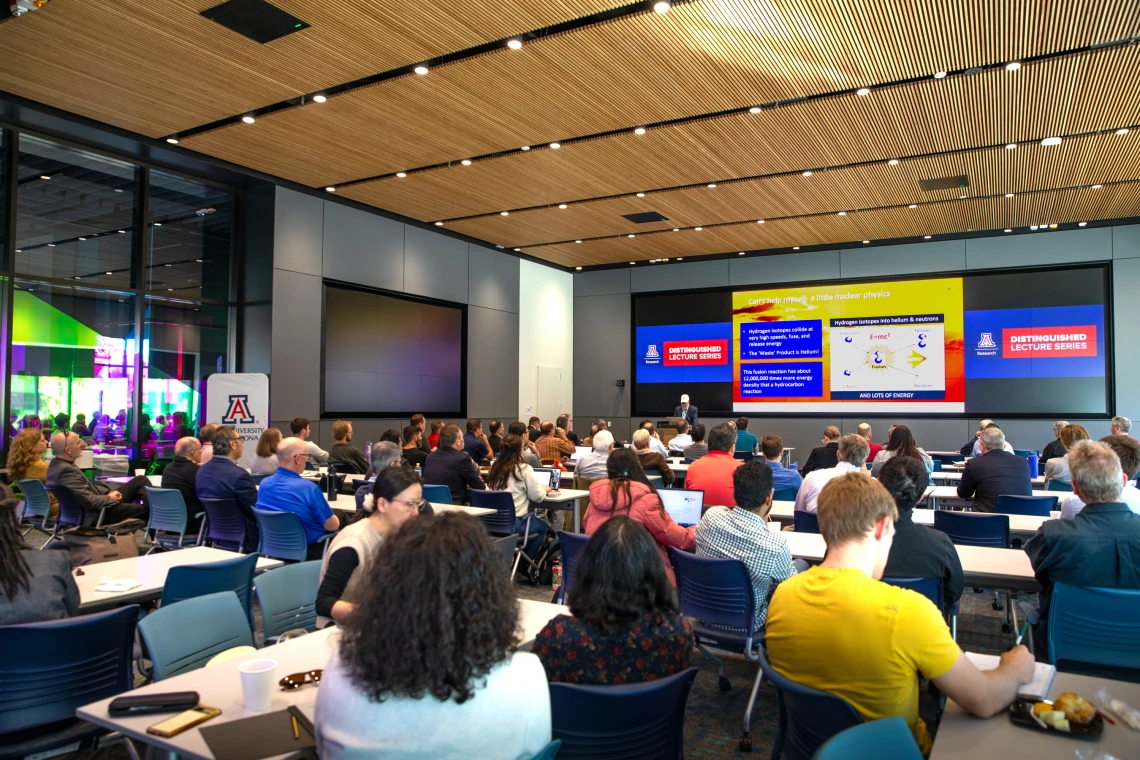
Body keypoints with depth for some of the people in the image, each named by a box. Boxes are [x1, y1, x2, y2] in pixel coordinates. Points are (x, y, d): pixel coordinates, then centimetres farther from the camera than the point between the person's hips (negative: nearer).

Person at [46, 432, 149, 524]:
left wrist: (108, 492, -1)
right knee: (146, 509, 0)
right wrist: (110, 498, -12)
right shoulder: (66, 470, -30)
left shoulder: (57, 464, 1)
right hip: (99, 513, -10)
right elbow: (90, 501, -30)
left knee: (141, 480, 7)